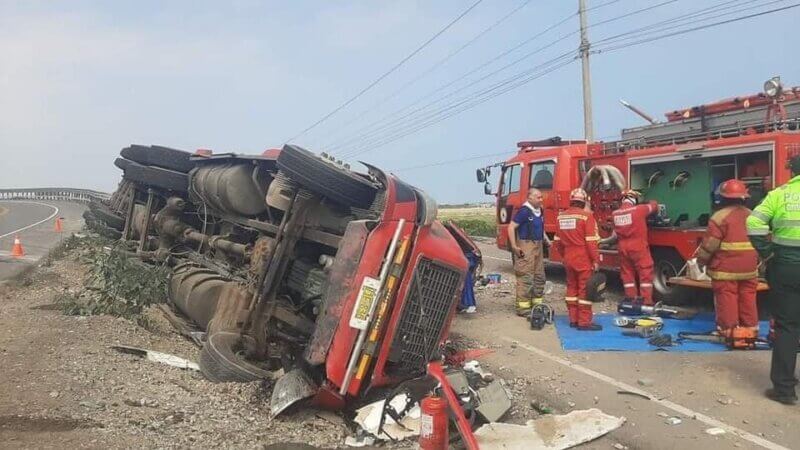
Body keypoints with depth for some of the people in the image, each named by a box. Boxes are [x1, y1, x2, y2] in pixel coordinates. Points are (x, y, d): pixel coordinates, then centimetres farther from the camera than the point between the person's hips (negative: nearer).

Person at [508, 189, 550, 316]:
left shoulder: (540, 211, 12)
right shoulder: (524, 211, -14)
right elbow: (511, 227, -17)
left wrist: (546, 240, 13)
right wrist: (514, 246, -20)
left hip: (538, 246, 9)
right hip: (526, 246, -9)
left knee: (539, 277, 14)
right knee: (525, 277, -8)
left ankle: (537, 303, 25)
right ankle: (523, 307, -4)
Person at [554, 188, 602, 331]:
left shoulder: (561, 216, 6)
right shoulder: (586, 216, -14)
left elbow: (557, 241, 11)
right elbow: (591, 241, -17)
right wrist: (596, 260, -11)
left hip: (569, 259, 6)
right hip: (584, 260, -6)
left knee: (572, 288, 14)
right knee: (585, 290, -2)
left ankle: (573, 319, 20)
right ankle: (584, 322, 0)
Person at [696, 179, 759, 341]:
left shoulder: (720, 216, -13)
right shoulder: (752, 216, 9)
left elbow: (710, 244, -13)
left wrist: (701, 260, 1)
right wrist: (755, 261, 28)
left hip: (725, 268, -6)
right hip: (749, 267, 6)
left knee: (727, 298, 0)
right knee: (748, 297, 13)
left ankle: (728, 330, 4)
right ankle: (750, 328, 20)